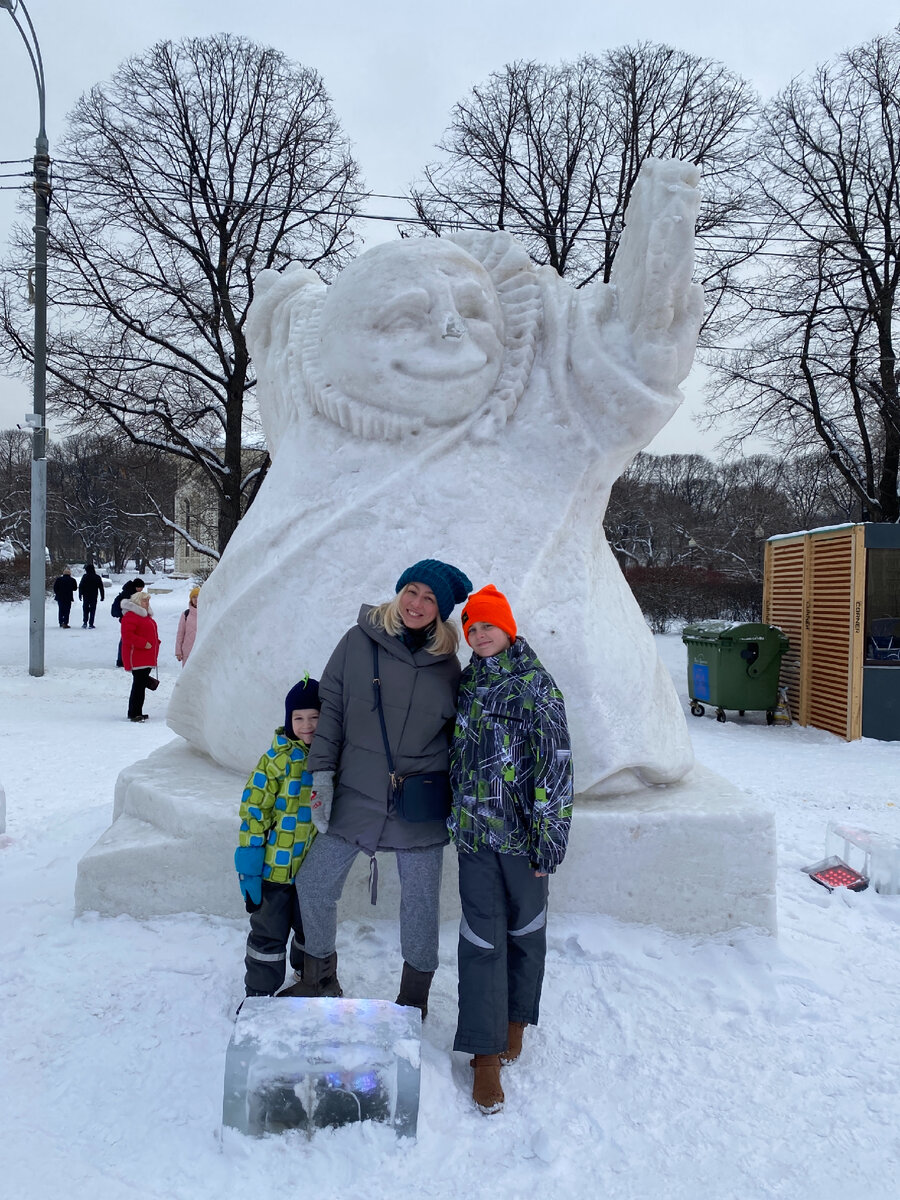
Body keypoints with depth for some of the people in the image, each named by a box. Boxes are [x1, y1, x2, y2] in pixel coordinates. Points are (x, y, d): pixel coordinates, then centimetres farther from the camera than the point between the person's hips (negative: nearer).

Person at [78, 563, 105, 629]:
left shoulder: (85, 576, -6)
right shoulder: (97, 577, 0)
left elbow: (81, 586, -6)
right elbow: (101, 587, 4)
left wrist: (80, 595, 1)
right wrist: (102, 596, 9)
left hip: (86, 596, -1)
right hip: (94, 597, 1)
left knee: (85, 609, 11)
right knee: (92, 610, 4)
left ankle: (85, 622, -1)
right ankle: (90, 624, 0)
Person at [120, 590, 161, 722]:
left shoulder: (146, 615, 21)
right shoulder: (130, 616, -12)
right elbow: (127, 635, -22)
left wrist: (155, 642, 15)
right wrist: (144, 643, -22)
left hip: (147, 658, 10)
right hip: (136, 658, -10)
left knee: (141, 683, 13)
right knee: (139, 684, -10)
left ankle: (137, 712, 20)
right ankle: (134, 714, -6)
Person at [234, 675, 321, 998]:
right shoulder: (277, 759, -14)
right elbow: (253, 811, -13)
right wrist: (249, 866, -15)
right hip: (276, 867, -4)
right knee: (269, 932, 8)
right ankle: (259, 992, 26)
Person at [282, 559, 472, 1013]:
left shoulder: (447, 664, -1)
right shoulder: (359, 642, -4)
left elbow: (457, 735, 8)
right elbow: (330, 708, -1)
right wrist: (322, 772, -6)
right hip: (355, 796, 0)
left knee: (421, 900, 10)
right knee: (313, 884, 6)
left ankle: (414, 998, 33)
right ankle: (320, 979, 32)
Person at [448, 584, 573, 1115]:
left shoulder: (536, 684, -10)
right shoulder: (464, 684, 6)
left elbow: (556, 763, -12)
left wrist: (549, 834, -14)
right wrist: (454, 815, 19)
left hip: (523, 833, -3)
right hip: (475, 832, 3)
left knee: (525, 930, 14)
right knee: (482, 941, 3)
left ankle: (515, 1020, 37)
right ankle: (487, 1055, 12)